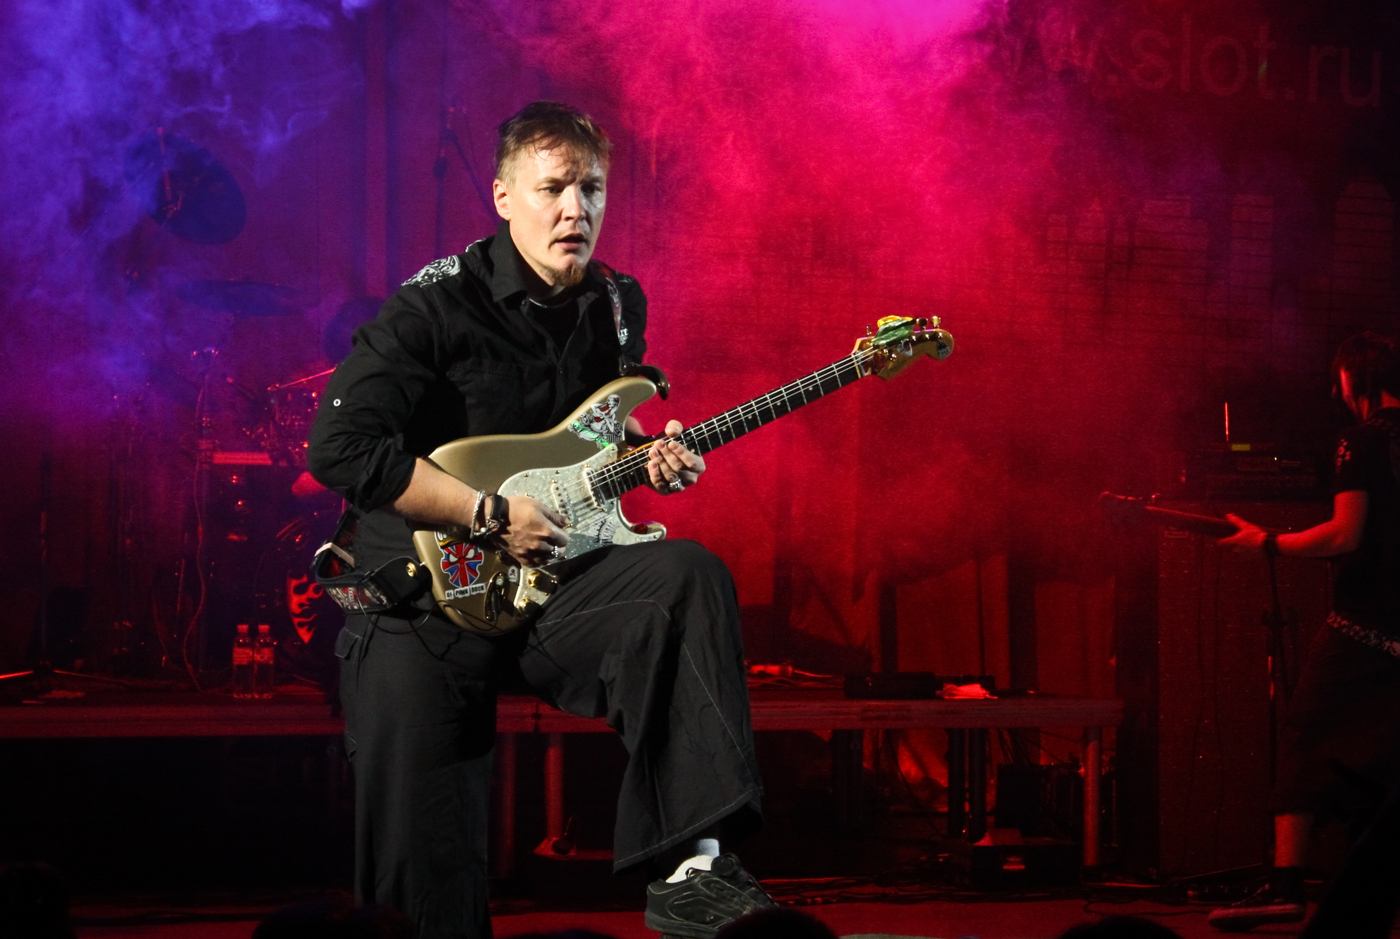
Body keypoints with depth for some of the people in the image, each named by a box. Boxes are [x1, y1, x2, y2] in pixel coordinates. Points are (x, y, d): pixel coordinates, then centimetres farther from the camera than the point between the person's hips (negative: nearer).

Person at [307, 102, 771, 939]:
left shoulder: (618, 307, 8)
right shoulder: (439, 307, -12)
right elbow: (342, 446, -20)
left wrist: (641, 457, 2)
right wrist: (487, 515, -20)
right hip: (431, 595, -4)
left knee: (690, 579, -25)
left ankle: (688, 867, -30)